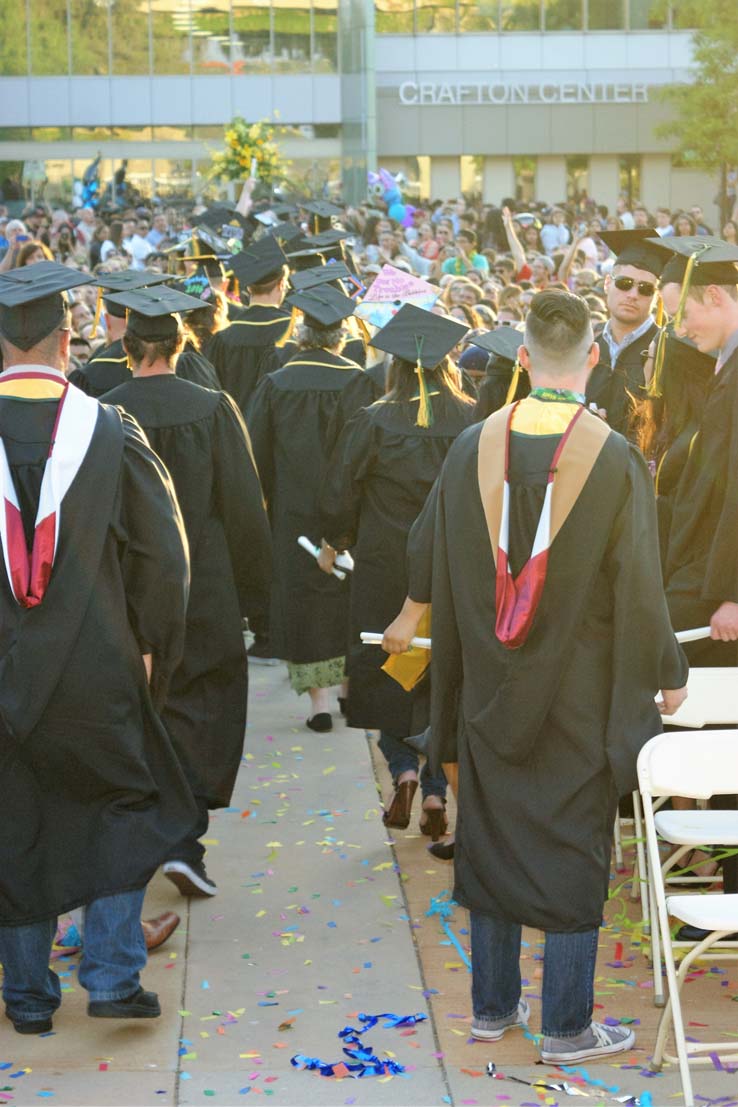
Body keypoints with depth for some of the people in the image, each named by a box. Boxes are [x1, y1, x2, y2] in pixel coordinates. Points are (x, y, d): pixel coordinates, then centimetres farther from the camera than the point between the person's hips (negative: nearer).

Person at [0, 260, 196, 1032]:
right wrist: (153, 652, 7)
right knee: (121, 810, 17)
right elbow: (165, 562, -7)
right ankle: (112, 975, 10)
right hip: (96, 671, -1)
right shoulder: (113, 434, -11)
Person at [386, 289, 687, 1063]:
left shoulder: (473, 447, -7)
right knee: (573, 850, 8)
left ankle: (492, 1006, 27)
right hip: (582, 695, -3)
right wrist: (667, 675, 2)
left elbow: (431, 557, 7)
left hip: (490, 691, 4)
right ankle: (565, 1026, 15)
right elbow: (638, 591, -13)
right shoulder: (616, 461, -18)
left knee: (492, 841, 16)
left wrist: (410, 616, 27)